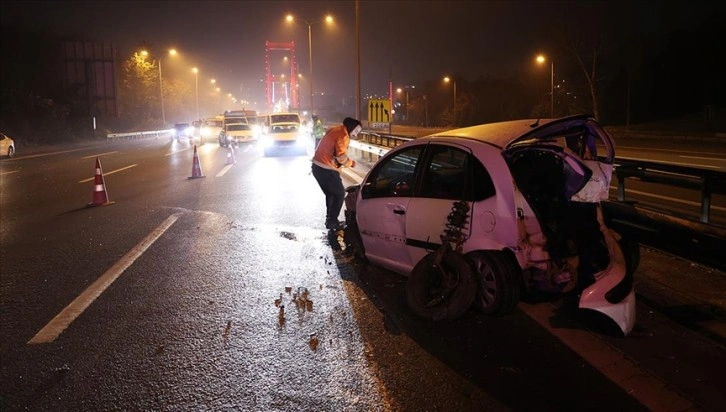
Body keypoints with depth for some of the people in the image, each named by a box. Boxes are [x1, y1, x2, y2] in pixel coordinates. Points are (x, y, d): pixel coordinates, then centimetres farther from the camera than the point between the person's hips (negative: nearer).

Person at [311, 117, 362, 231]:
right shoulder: (343, 135, -14)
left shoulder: (334, 130, 16)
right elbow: (342, 158, -20)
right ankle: (332, 222, 5)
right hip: (326, 169, -9)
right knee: (340, 193, 5)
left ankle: (330, 219, 29)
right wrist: (352, 163, -2)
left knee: (331, 193, 22)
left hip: (317, 166, 9)